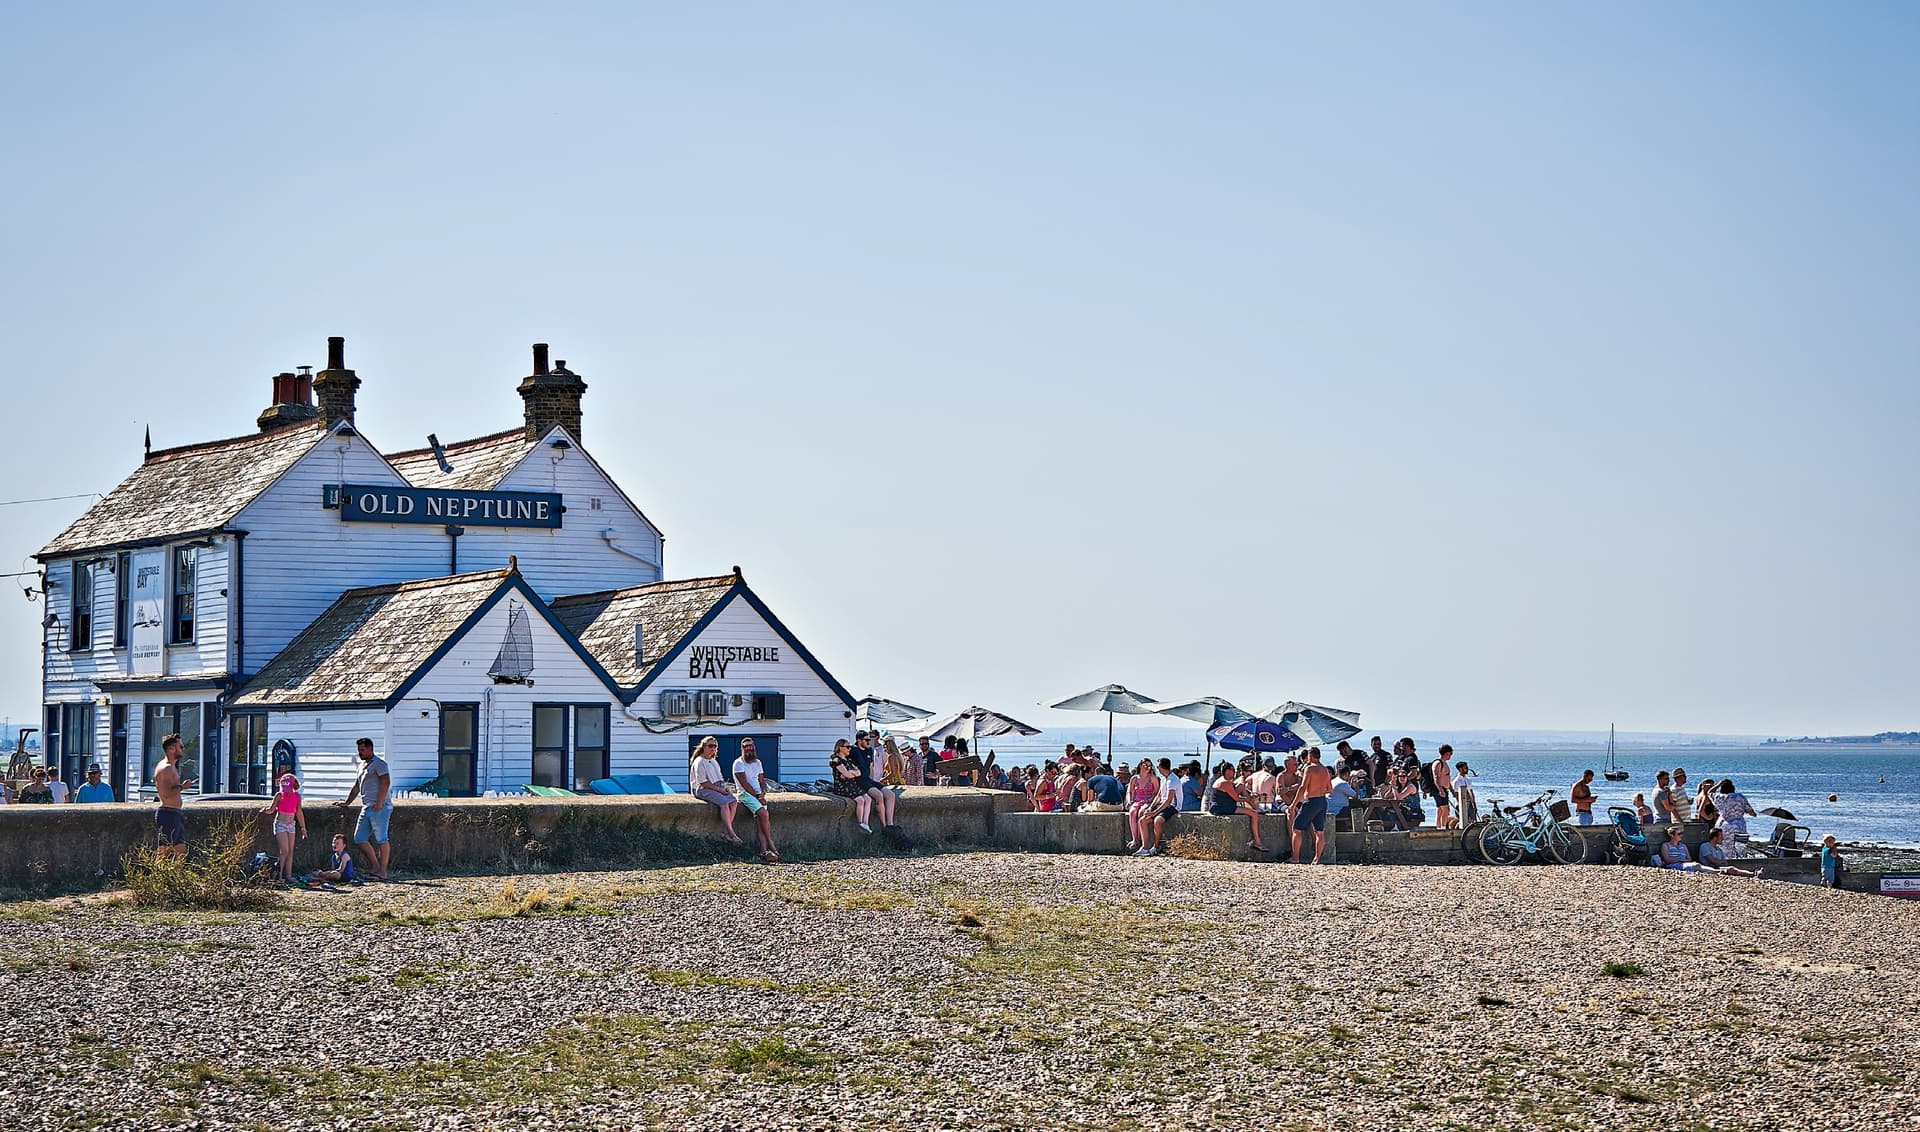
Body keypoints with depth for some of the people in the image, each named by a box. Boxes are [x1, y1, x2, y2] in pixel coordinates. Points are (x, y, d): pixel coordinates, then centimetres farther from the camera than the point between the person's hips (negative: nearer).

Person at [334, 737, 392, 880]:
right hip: (366, 808, 10)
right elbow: (356, 786, 31)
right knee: (359, 839, 6)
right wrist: (347, 802, 27)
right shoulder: (362, 765, 22)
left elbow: (385, 783, -18)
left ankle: (382, 872, -4)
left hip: (379, 808, -10)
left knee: (381, 839, -7)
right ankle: (375, 866, 12)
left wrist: (379, 803, -22)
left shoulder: (379, 764, -7)